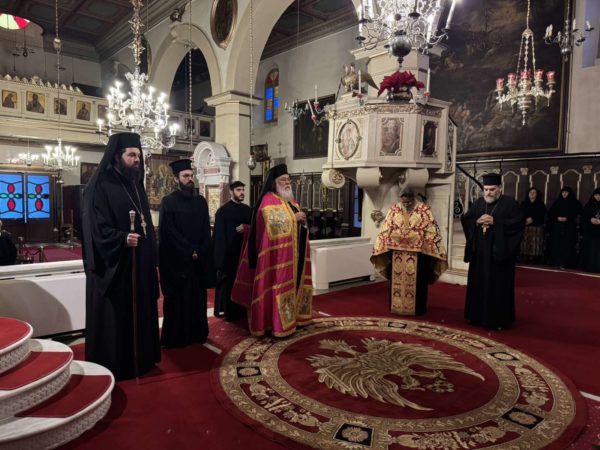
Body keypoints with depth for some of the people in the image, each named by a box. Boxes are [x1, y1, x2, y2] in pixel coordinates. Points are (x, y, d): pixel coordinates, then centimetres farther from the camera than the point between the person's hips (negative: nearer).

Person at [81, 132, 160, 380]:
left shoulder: (136, 184, 14)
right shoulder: (100, 185, -10)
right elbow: (97, 227, -16)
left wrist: (152, 259, 14)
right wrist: (122, 239, -32)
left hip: (139, 262, 8)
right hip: (113, 265, -8)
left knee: (139, 311, 14)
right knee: (114, 316, 2)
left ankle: (140, 358, 27)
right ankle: (112, 366, 16)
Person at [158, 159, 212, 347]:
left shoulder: (201, 201, 9)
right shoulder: (168, 202, -5)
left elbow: (206, 231, 8)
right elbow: (168, 233, -11)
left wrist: (200, 252, -5)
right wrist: (189, 251, -12)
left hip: (199, 259, 5)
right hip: (177, 260, -4)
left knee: (198, 297, 10)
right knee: (178, 299, 2)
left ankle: (198, 333, 22)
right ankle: (175, 336, 14)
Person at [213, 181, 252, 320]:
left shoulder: (248, 210, 10)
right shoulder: (223, 210, -5)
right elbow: (219, 234, -8)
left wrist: (246, 228, -6)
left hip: (244, 251, 5)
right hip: (229, 252, -5)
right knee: (229, 282, 2)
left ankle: (242, 310, 20)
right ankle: (228, 311, 15)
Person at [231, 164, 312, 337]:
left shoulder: (291, 200, 16)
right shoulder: (269, 200, -13)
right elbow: (274, 224, -25)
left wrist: (302, 221, 0)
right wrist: (294, 218, -17)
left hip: (293, 253, 10)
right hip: (277, 253, -10)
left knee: (293, 284, 16)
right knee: (278, 286, -5)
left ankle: (292, 317, 28)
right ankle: (277, 324, 4)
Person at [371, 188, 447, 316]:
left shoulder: (424, 210, -6)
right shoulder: (394, 209, 2)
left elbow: (431, 231, -5)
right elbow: (386, 229, 3)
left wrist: (433, 250, -8)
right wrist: (382, 247, 0)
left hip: (417, 252, -2)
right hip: (397, 251, 3)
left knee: (416, 281, 6)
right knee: (397, 280, 10)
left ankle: (417, 308, 18)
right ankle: (397, 306, 22)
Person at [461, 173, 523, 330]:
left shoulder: (510, 203, -3)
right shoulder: (478, 203, 11)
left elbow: (518, 222, -13)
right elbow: (464, 219, 8)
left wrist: (495, 221, -19)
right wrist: (477, 221, -11)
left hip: (499, 253, -5)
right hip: (480, 253, 5)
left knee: (499, 286, 1)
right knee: (479, 284, 10)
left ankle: (499, 319, 11)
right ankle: (478, 315, 21)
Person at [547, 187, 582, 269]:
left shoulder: (575, 203, 6)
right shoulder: (557, 202, 12)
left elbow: (577, 214, -2)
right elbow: (550, 213, 9)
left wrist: (566, 218, -14)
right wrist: (557, 218, -9)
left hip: (569, 228, -2)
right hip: (557, 227, 2)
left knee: (566, 245, -8)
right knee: (556, 244, -4)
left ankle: (564, 263, -6)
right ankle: (556, 263, -1)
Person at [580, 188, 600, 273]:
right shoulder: (588, 206, 7)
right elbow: (583, 218, 4)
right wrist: (590, 220, -14)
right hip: (589, 232, -1)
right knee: (589, 249, -2)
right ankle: (589, 267, 3)